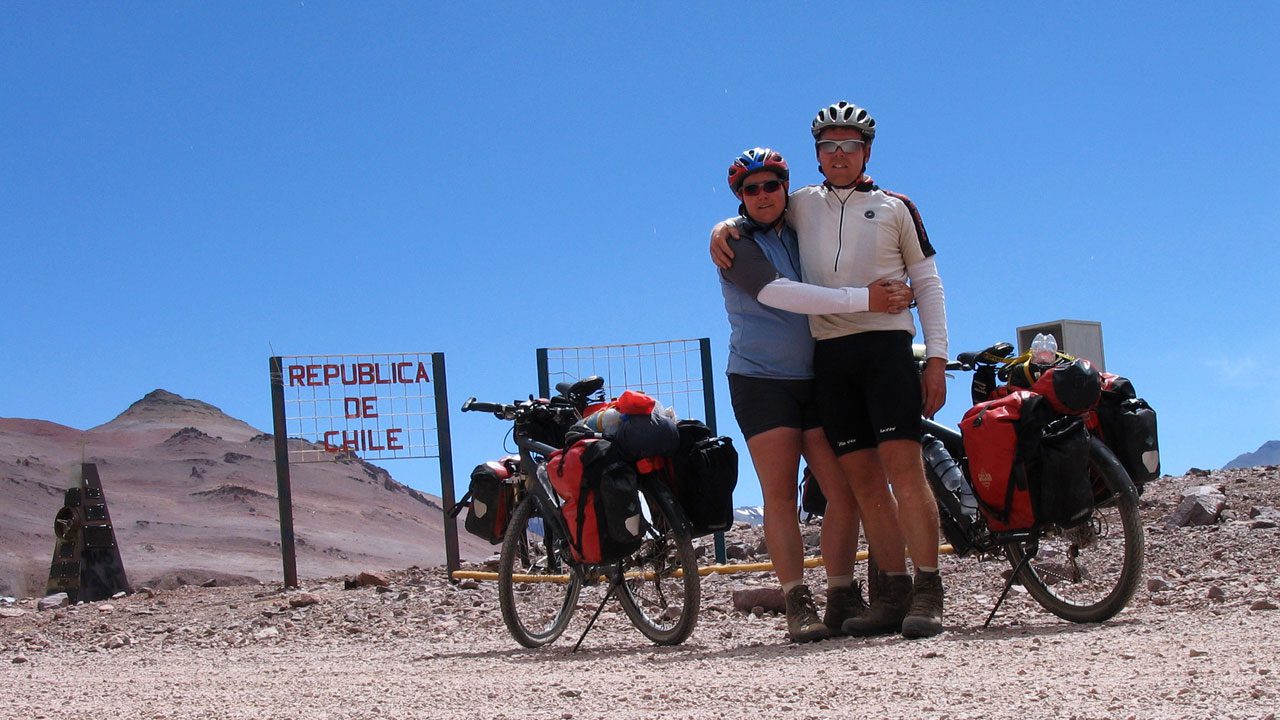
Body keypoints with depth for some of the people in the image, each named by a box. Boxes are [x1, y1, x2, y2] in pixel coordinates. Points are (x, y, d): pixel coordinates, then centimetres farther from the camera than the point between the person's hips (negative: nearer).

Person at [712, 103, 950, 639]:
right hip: (828, 354, 3)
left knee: (902, 464, -15)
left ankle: (928, 593, -17)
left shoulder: (896, 208, 11)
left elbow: (927, 283, 10)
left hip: (885, 344, -3)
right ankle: (893, 593, 2)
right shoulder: (801, 206, 16)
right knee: (862, 477, 0)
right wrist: (723, 229, 5)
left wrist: (936, 358, 0)